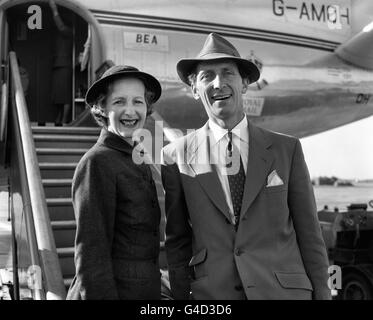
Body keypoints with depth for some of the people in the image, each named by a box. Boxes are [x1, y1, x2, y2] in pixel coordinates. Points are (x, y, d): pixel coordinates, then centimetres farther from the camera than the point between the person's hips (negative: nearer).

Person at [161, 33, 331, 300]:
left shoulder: (287, 149, 2)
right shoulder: (176, 156, 1)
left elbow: (309, 234, 4)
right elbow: (177, 241, 6)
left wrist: (321, 293, 1)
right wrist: (182, 295, 3)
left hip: (284, 289, 1)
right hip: (210, 292, 0)